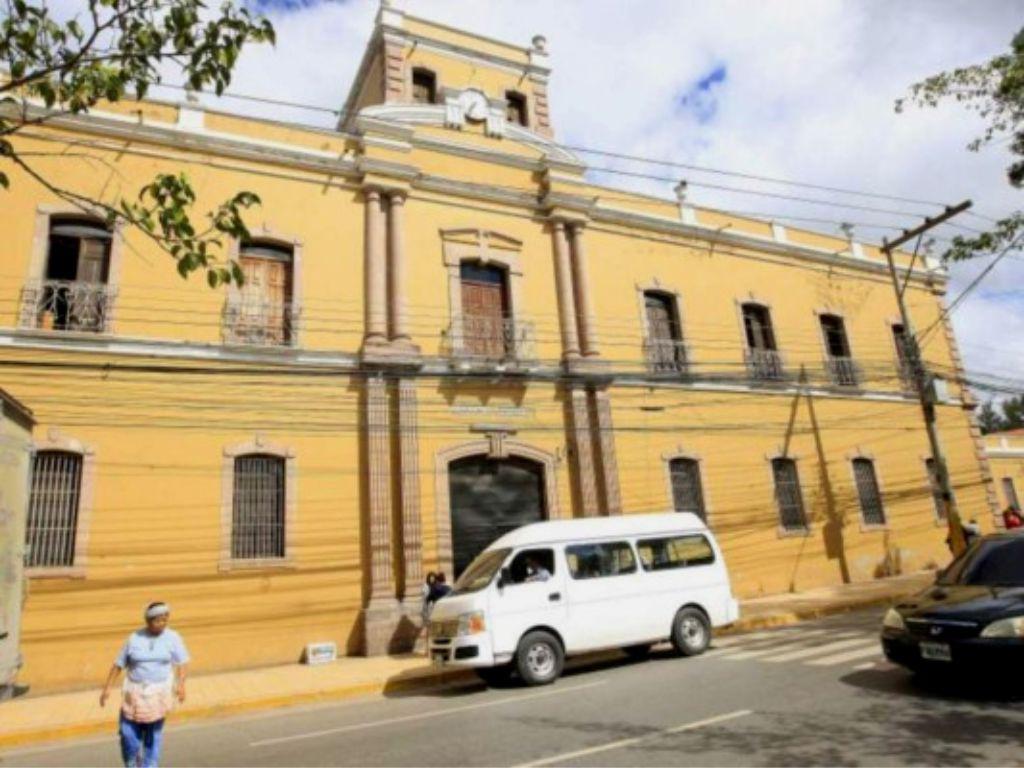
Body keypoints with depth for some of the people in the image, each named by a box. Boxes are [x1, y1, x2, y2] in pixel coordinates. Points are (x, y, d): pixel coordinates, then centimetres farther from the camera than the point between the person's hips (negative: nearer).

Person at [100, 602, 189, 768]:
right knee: (128, 733, 1)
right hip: (135, 692, 1)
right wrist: (107, 688, 0)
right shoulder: (134, 639, -4)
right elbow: (118, 664, 4)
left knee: (154, 734, 3)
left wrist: (181, 683, -20)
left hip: (159, 692, -1)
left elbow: (183, 663, -6)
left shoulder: (173, 638, -6)